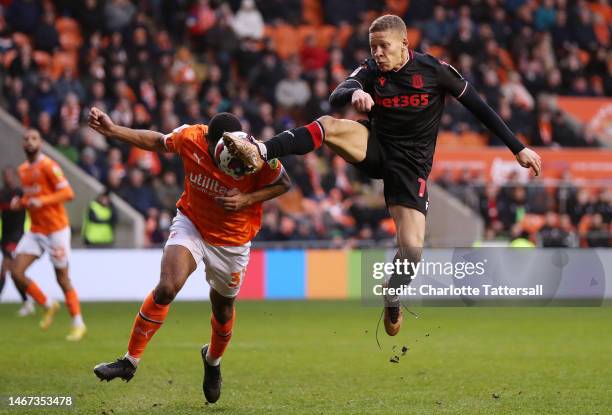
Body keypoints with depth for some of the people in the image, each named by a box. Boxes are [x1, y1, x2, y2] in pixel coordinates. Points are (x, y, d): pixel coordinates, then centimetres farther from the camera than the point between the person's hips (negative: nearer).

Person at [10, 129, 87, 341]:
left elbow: (67, 193, -19)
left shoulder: (48, 166, -12)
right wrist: (20, 202, 2)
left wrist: (42, 201, -29)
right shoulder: (23, 170, 11)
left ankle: (78, 324, 10)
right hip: (35, 231, 7)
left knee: (62, 279, -2)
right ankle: (49, 305, 14)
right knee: (17, 272, -6)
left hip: (56, 230, -7)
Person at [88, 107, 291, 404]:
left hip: (233, 240, 0)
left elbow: (283, 184, -9)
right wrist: (112, 131, -8)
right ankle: (130, 361, -12)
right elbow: (156, 141, -2)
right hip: (191, 224, 0)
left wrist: (247, 199, -24)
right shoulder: (190, 138, -23)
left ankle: (213, 360, 48)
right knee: (167, 287, -22)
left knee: (223, 307, 14)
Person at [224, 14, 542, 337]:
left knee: (412, 247, -17)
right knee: (328, 126, -28)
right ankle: (259, 153, -41)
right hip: (375, 148, 2)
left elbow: (478, 107, -3)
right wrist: (354, 93, -49)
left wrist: (518, 148, -2)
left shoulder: (434, 70, -10)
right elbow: (336, 95, -23)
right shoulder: (371, 71, -5)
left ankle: (393, 298, 15)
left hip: (411, 165, -2)